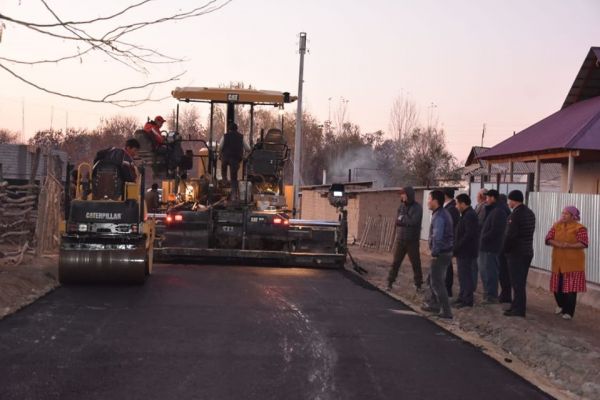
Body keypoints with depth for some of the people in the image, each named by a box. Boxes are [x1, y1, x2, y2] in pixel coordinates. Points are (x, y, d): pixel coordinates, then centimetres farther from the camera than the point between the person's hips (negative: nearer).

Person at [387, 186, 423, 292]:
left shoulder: (417, 208, -8)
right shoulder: (401, 206, 7)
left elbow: (413, 222, -21)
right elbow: (397, 221, 0)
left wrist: (402, 218, -9)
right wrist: (407, 221, -14)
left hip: (413, 241, -4)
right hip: (400, 240, 4)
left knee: (416, 263, 3)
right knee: (396, 262, 4)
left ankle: (418, 284, 14)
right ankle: (390, 282, 10)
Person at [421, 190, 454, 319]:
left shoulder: (438, 217, -20)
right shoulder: (444, 214, 13)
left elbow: (437, 237, -28)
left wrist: (434, 253, -21)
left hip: (441, 254, -10)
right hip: (446, 251, 10)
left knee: (437, 282, -4)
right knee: (435, 278, 22)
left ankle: (446, 311, -3)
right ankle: (437, 305, 33)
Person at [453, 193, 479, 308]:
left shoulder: (469, 216, -18)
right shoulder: (467, 215, 15)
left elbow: (469, 235, -25)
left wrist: (456, 248, -21)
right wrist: (456, 248, 13)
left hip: (466, 252, -11)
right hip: (463, 252, 11)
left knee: (465, 276, -5)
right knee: (463, 276, 17)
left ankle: (467, 300, 0)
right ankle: (462, 298, 26)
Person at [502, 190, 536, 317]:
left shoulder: (515, 214, -18)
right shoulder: (530, 213, 11)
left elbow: (510, 235, -21)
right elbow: (530, 232, 13)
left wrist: (505, 249, -7)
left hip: (516, 253, -9)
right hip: (528, 251, 9)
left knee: (517, 282, -3)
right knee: (521, 281, 16)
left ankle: (518, 309, 0)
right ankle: (518, 306, 23)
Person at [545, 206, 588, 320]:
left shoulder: (579, 228, -6)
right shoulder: (556, 226, 9)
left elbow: (584, 244, -13)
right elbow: (548, 239, 2)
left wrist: (569, 245, -25)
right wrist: (558, 244, -18)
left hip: (573, 262, -5)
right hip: (558, 261, 5)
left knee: (570, 288, -5)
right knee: (557, 286, 10)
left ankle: (569, 312, 4)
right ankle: (561, 306, 35)